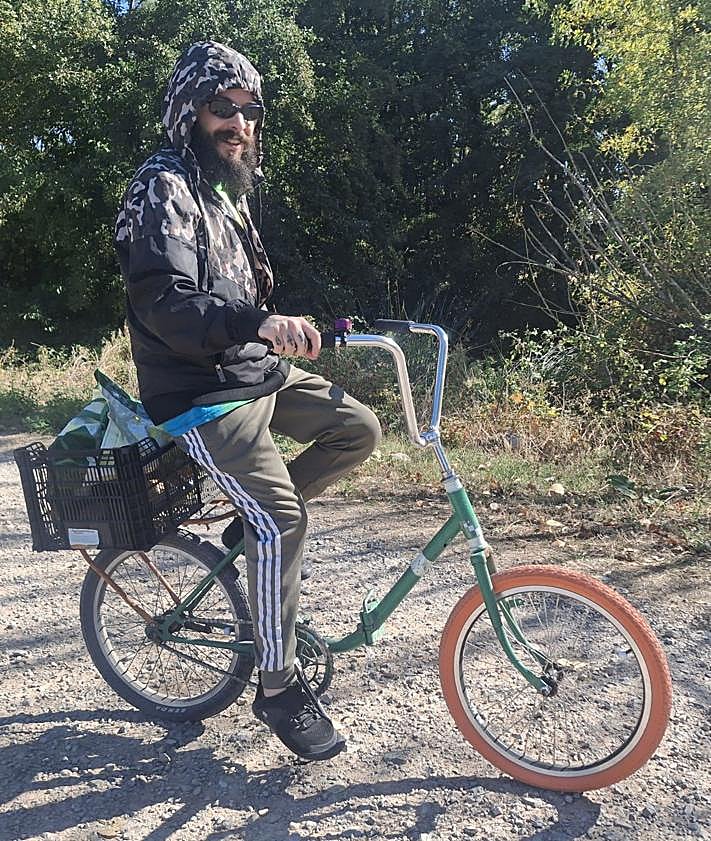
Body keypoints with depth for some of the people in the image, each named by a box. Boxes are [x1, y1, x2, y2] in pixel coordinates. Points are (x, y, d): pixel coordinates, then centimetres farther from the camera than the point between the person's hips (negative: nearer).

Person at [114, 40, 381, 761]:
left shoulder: (225, 189, 18)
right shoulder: (163, 188, -12)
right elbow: (166, 304, -27)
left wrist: (286, 333, 25)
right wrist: (262, 324, -40)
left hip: (258, 372, 9)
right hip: (200, 392, -9)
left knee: (358, 430, -1)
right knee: (281, 518, -18)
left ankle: (254, 525, 14)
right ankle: (278, 687, -1)